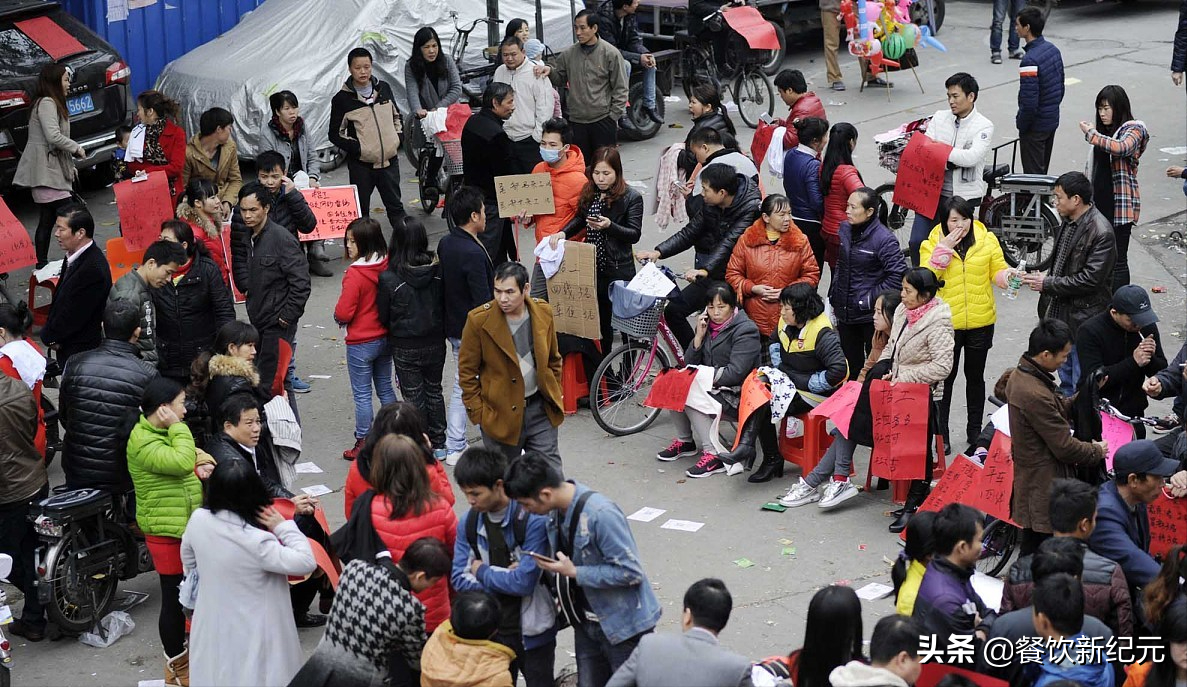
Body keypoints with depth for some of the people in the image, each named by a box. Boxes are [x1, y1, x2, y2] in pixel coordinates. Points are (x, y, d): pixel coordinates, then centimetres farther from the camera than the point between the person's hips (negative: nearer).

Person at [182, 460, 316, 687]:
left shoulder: (198, 520, -12)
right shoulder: (256, 541, -30)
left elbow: (188, 559, 9)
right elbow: (306, 563, -25)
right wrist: (284, 526, -16)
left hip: (212, 626, 6)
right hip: (251, 632, -6)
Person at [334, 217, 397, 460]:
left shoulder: (355, 274, -23)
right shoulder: (387, 266, -6)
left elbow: (343, 313, -20)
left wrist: (339, 317, 0)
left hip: (361, 344, -6)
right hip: (385, 338, 6)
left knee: (362, 394, 5)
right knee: (385, 388, 18)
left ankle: (363, 443, 13)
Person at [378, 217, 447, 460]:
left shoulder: (389, 278, -20)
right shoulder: (438, 269, -12)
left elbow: (383, 316, -8)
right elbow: (446, 303, -1)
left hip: (405, 347, -4)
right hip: (435, 342, 4)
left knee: (414, 397, 10)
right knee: (434, 390, 21)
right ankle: (438, 445, 29)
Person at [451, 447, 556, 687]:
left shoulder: (532, 520, -19)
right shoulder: (468, 522, -3)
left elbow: (525, 582, -24)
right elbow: (459, 579, -5)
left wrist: (482, 572, -10)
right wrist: (506, 577, -16)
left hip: (531, 633, -4)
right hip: (491, 631, 4)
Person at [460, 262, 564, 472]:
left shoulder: (543, 313, -2)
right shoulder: (479, 320, -13)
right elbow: (466, 371, -5)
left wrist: (554, 398, 9)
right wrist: (478, 412, -8)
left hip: (540, 409, 2)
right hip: (500, 415, -2)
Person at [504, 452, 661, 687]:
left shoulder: (601, 514, -28)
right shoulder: (559, 509, -2)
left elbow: (631, 572, -26)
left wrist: (574, 573, -23)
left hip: (624, 625, -8)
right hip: (587, 623, 8)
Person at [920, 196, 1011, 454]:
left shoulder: (987, 240, 1)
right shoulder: (932, 244, -5)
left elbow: (998, 271, 0)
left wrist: (1008, 276, -22)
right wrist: (944, 249, -20)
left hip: (980, 323, 2)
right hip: (946, 324, -2)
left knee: (975, 377, 15)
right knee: (945, 378, 4)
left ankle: (975, 432, 27)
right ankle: (940, 434, 14)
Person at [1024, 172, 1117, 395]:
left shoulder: (1101, 233, -21)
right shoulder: (1068, 222, 6)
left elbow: (1090, 279, -23)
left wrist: (1048, 284, -18)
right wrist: (1046, 276, 6)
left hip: (1084, 320, -9)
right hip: (1061, 314, 9)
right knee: (1066, 382, 22)